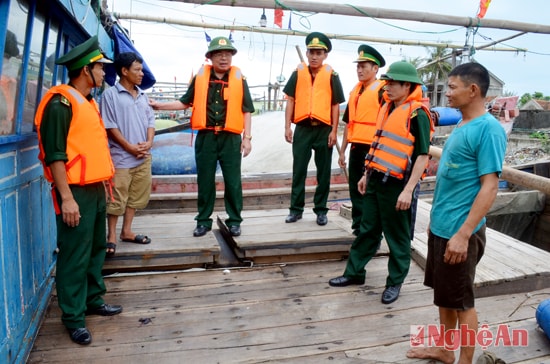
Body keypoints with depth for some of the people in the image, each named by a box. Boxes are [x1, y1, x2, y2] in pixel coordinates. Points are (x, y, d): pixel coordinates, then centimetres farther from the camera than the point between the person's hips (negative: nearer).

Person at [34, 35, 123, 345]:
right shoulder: (60, 103, -13)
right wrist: (67, 197, -20)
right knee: (75, 256, -1)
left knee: (97, 249, 17)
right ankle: (74, 318, 11)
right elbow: (54, 155, -17)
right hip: (76, 192, -9)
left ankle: (94, 300, 31)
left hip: (96, 189, 9)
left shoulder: (89, 102, 15)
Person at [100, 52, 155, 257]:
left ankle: (126, 231, 26)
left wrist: (149, 142, -4)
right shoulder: (111, 94, -5)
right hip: (121, 157, -6)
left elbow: (150, 121, 13)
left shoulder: (143, 96, 13)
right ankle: (111, 237, 14)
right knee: (116, 199, 1)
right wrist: (130, 147, -14)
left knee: (136, 196, 13)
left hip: (143, 157, 6)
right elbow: (110, 126, -10)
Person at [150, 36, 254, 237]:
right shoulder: (200, 77, 6)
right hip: (205, 137, 1)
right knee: (205, 181, 9)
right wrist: (159, 105, 7)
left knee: (233, 182, 5)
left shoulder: (239, 79, 3)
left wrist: (247, 137, -2)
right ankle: (203, 221, 22)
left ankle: (234, 221, 19)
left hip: (230, 138, -1)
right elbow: (184, 102, 14)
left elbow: (246, 110, 4)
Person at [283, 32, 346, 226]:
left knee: (323, 172, 6)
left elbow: (335, 105, 2)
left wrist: (334, 131, -5)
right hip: (302, 128, 1)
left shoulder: (331, 75, 3)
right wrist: (287, 126, -2)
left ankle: (321, 210, 18)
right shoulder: (298, 73, 6)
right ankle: (296, 209, 16)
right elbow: (290, 100, 5)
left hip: (324, 129, -1)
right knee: (299, 170, 6)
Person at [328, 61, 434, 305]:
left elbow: (422, 156, -17)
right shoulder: (387, 108, 11)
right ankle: (354, 272, 30)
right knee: (367, 229, 17)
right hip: (376, 181, 8)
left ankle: (395, 282, 24)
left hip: (397, 184, -8)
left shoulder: (417, 114, -14)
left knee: (397, 236, 8)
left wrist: (408, 189, -21)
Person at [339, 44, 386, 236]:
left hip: (372, 149, -8)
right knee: (355, 189, 13)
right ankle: (358, 227, 27)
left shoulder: (382, 91, -7)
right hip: (356, 148, 8)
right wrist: (342, 150, 18)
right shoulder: (355, 91, 16)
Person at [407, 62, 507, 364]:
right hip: (441, 226, 9)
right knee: (444, 296, 20)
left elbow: (489, 187, -21)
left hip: (459, 231, -9)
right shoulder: (462, 126, 10)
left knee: (462, 301, 7)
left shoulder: (488, 128, -17)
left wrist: (463, 234, -23)